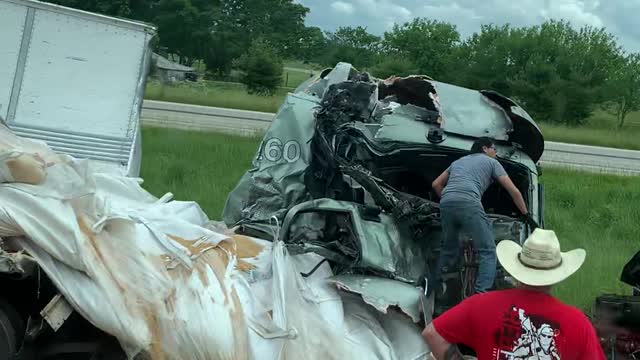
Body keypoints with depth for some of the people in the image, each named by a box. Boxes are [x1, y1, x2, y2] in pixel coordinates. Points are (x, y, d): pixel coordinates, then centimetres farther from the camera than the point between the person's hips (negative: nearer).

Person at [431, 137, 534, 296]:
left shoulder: (458, 161, 36)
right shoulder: (491, 162, 22)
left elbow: (436, 184, 34)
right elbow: (514, 191, 18)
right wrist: (526, 215, 25)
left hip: (446, 204, 6)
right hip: (469, 203, -6)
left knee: (449, 249, 24)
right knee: (488, 251, -3)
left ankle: (434, 289, 26)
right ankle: (481, 294, -20)